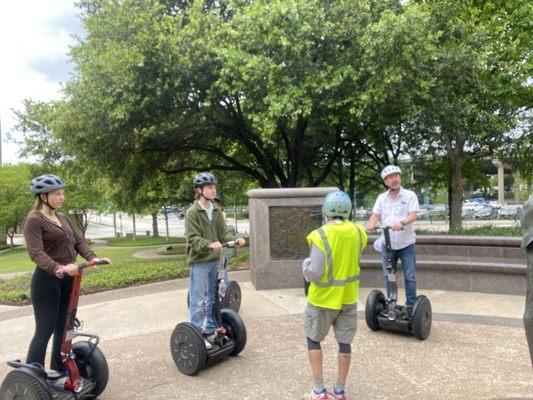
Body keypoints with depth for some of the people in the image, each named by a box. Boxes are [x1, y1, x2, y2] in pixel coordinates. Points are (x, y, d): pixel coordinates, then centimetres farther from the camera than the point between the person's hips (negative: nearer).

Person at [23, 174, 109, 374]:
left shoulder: (63, 218, 12)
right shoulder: (34, 220, -12)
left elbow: (78, 241, 6)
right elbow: (36, 253, -24)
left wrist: (92, 258, -13)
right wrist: (58, 268, -40)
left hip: (68, 279, 8)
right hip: (46, 280, -8)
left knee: (64, 328, 17)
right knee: (45, 331, -3)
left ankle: (60, 369, 34)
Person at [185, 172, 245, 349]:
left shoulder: (216, 211, 8)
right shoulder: (192, 212, -11)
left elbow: (224, 232, 5)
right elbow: (193, 239, -17)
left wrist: (235, 240, -15)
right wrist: (209, 244, -34)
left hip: (214, 261, 7)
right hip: (199, 262, -6)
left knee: (212, 299, 17)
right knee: (197, 302, -1)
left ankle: (210, 331, 30)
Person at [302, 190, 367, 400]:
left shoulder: (320, 235, -23)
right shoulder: (358, 232, -5)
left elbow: (314, 273, -24)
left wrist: (306, 264, -5)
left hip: (323, 298, -4)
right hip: (349, 296, 4)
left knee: (313, 340, 14)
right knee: (345, 342, 14)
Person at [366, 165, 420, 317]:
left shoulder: (410, 195, -2)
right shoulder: (382, 198, 7)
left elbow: (413, 215, -14)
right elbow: (375, 215, -1)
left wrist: (402, 222, -34)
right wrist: (371, 223, -24)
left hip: (406, 243, -3)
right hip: (387, 243, 3)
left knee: (410, 277, 1)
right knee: (388, 276, 11)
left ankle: (410, 306, 12)